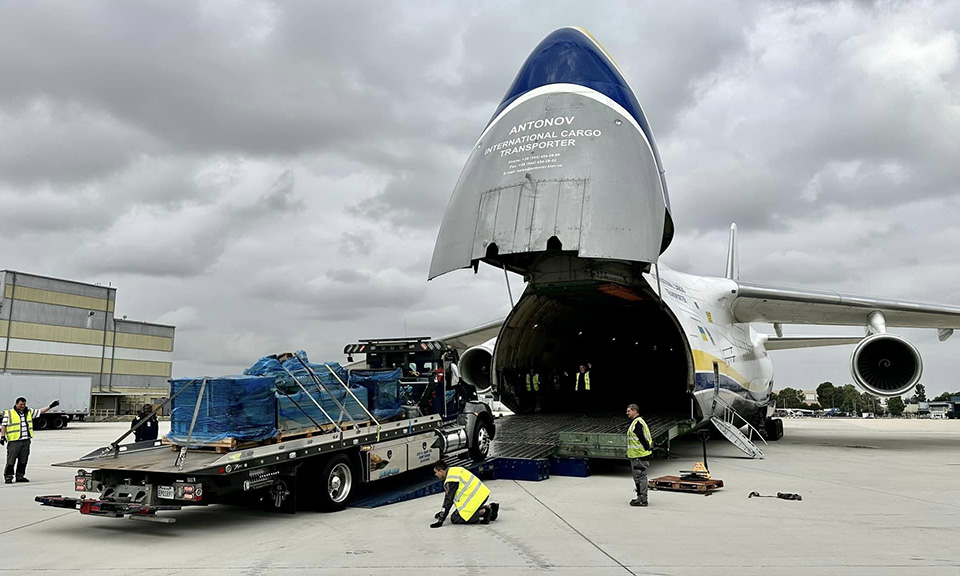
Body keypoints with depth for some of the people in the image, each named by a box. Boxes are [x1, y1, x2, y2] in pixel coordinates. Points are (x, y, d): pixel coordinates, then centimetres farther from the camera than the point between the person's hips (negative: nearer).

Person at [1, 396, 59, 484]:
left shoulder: (29, 412, 14)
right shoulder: (8, 413, 0)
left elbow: (40, 411, 21)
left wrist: (50, 406, 16)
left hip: (26, 440, 5)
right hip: (14, 441, -5)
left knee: (23, 460, 8)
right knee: (11, 460, -4)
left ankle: (20, 476, 16)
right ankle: (8, 477, 2)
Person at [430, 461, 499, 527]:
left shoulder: (451, 480, -16)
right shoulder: (453, 471, 14)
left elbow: (449, 500, -17)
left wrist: (440, 521, -12)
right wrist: (442, 512, 30)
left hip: (476, 497, -10)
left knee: (455, 519, -5)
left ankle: (483, 512, -11)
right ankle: (490, 507, 16)